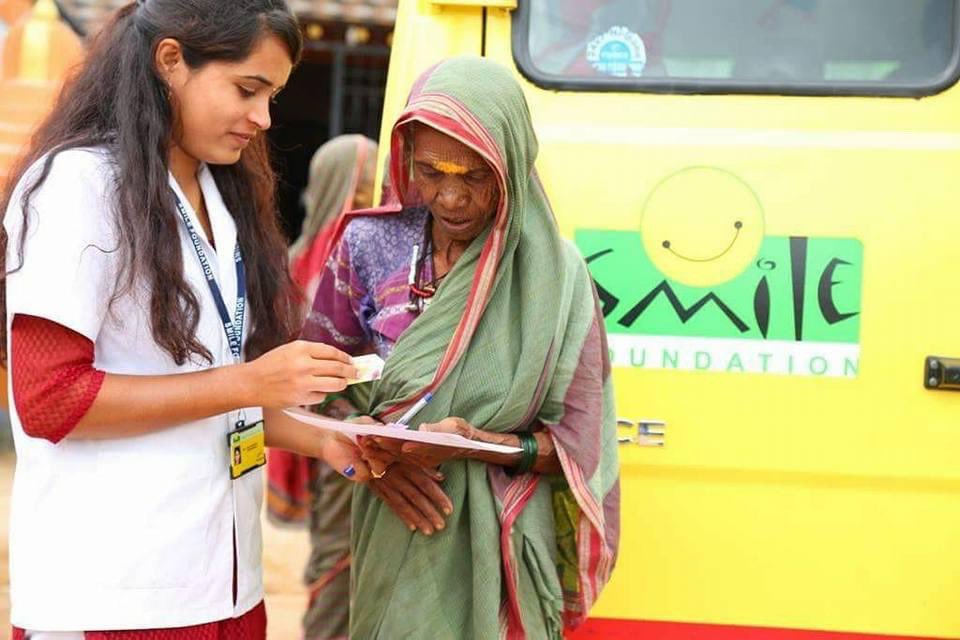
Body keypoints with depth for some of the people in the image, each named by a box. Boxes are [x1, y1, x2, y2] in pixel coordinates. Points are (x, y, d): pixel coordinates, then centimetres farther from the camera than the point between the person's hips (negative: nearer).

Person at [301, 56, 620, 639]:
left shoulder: (553, 273, -8)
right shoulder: (370, 246, -2)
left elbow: (575, 445, -6)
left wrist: (474, 444, -23)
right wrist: (372, 454, -12)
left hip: (503, 547, -2)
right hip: (396, 538, 2)